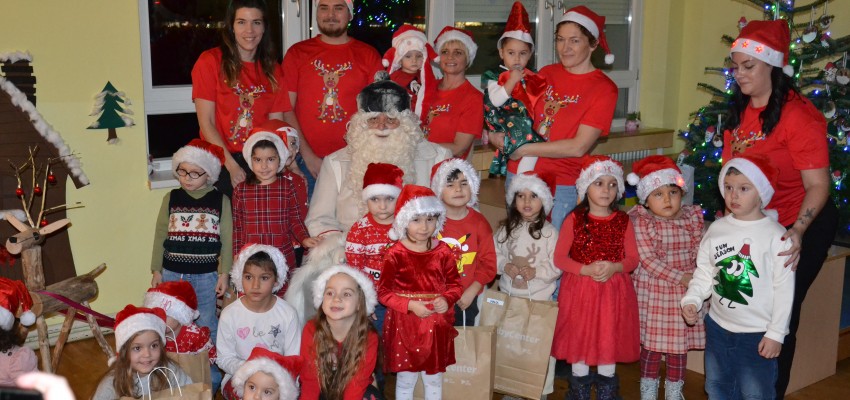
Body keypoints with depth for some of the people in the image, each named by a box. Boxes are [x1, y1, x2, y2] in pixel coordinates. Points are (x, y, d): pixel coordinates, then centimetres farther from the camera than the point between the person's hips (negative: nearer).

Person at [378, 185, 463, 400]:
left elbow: (456, 284, 4)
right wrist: (409, 305, -21)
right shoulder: (396, 254, -13)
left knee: (434, 377, 18)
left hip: (437, 324, 3)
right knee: (406, 379, 12)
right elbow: (383, 292, -9)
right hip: (405, 324, -3)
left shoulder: (443, 251, -4)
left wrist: (447, 299, -16)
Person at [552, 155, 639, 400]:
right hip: (579, 288, -1)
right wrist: (586, 269, -19)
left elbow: (632, 258, 2)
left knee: (610, 338, 10)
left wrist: (614, 268, -19)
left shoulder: (623, 221, 0)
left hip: (614, 290, 1)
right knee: (579, 336, 7)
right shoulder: (574, 220, -5)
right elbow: (559, 258, -5)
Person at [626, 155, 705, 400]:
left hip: (684, 293, 3)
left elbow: (699, 253, 4)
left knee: (679, 343, 12)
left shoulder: (692, 217, 0)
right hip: (651, 292, -3)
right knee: (652, 343, 7)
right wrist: (680, 277, -20)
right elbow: (648, 260, -16)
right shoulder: (641, 222, -11)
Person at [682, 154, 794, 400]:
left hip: (758, 333, -5)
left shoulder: (776, 235, -13)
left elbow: (784, 289, -11)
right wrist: (692, 299, -11)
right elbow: (704, 272, 6)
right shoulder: (717, 229, 1)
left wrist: (775, 333, -11)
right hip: (718, 326, 5)